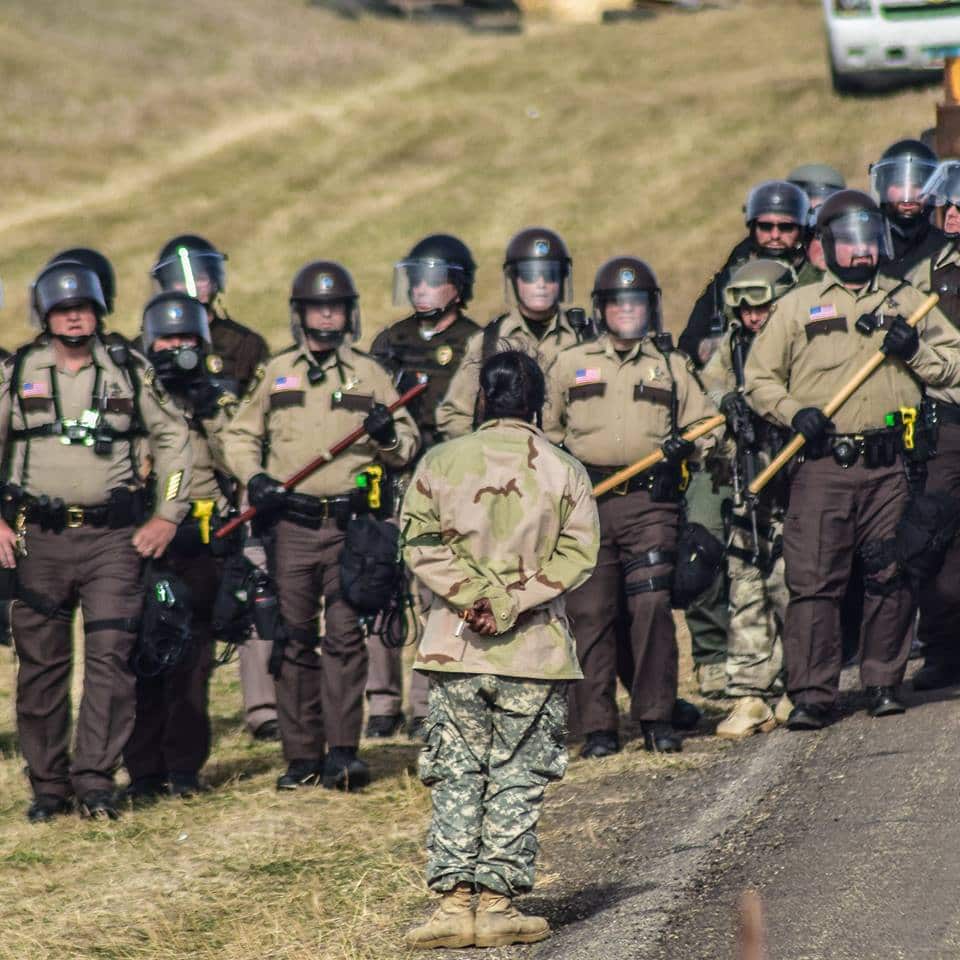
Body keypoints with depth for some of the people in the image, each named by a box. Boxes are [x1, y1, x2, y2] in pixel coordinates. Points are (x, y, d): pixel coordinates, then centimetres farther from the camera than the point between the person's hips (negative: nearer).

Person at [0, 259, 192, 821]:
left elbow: (173, 437, 12)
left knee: (110, 657, -10)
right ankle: (49, 785, 10)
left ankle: (96, 779, -9)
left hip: (113, 537, -1)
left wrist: (168, 516, 4)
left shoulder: (131, 371, 7)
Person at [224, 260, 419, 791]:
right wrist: (253, 476, -3)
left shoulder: (368, 375, 10)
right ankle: (302, 756, 8)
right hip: (290, 524, 1)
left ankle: (342, 752, -10)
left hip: (348, 526, -1)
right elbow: (240, 434, 16)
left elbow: (409, 447, 13)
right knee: (295, 640, 3)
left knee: (345, 635, -9)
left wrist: (388, 435, -10)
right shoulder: (275, 373, 12)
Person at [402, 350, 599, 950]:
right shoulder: (565, 472, 0)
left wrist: (475, 595, -9)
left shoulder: (441, 463, 2)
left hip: (456, 650, 1)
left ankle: (455, 900, -1)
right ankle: (498, 901, 2)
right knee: (517, 778, 4)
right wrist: (510, 604, -11)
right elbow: (576, 557, -7)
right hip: (536, 652, -1)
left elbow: (423, 545, -7)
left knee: (457, 777, 6)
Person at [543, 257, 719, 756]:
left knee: (652, 605, -12)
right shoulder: (570, 365, 16)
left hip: (650, 502, -1)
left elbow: (704, 422, 17)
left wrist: (686, 442, -3)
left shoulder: (672, 367, 16)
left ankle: (657, 718, -6)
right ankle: (598, 726, 2)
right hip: (587, 502, 1)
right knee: (590, 614, -3)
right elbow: (544, 430, 22)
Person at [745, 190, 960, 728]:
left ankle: (884, 684, 13)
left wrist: (915, 351, -4)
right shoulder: (798, 306, 11)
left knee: (890, 578, 2)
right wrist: (794, 412, -6)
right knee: (814, 581, -6)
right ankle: (812, 695, -4)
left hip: (890, 466, 1)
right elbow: (760, 379, 12)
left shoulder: (908, 302, 15)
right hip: (822, 465, -1)